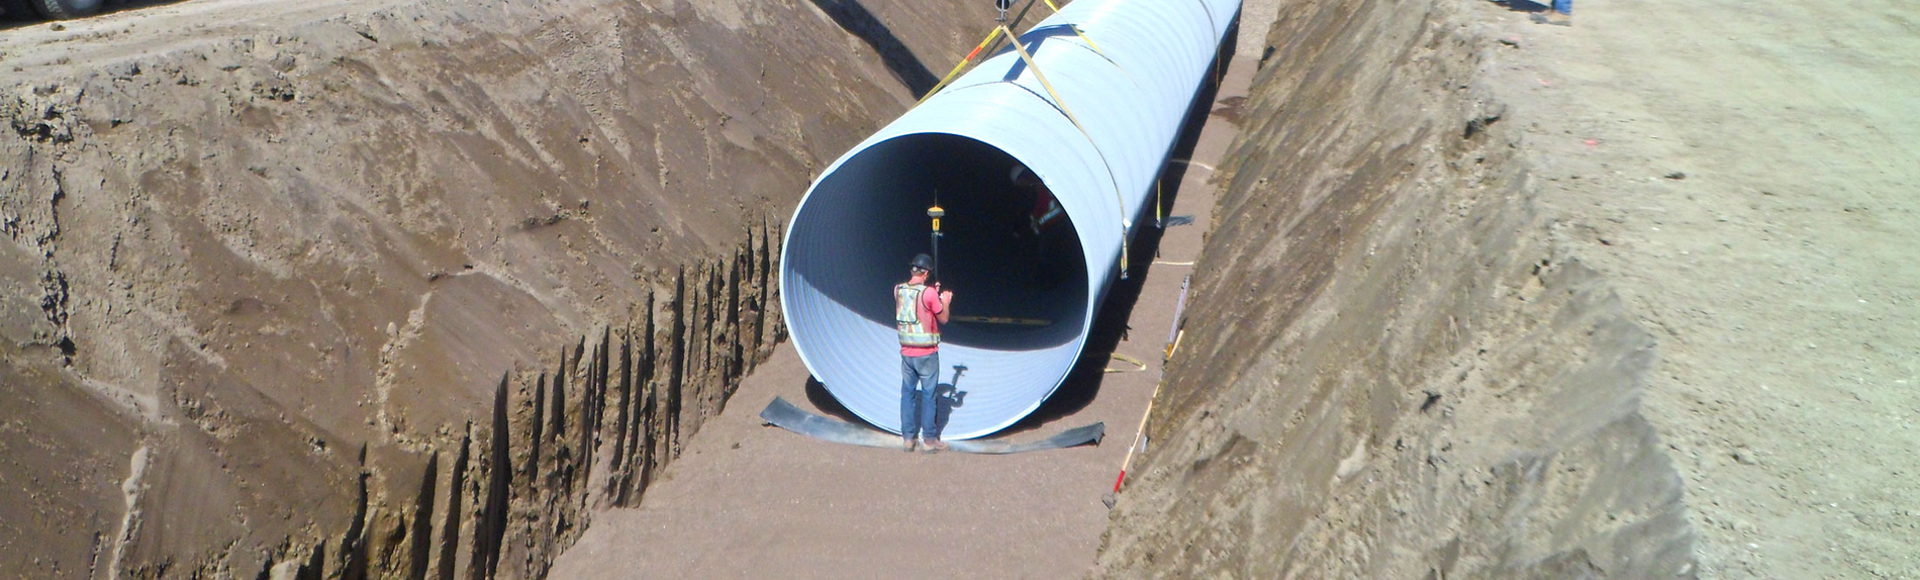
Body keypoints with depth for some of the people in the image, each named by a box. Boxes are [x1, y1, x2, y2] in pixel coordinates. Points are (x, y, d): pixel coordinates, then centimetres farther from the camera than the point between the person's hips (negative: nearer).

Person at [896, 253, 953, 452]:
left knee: (907, 394, 12)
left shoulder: (898, 290, 0)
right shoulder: (929, 293, -15)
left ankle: (907, 438, 16)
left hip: (906, 352, 4)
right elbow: (943, 319, -4)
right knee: (927, 396, 5)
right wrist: (945, 302, 13)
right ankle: (929, 439, 11)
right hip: (927, 353, -4)